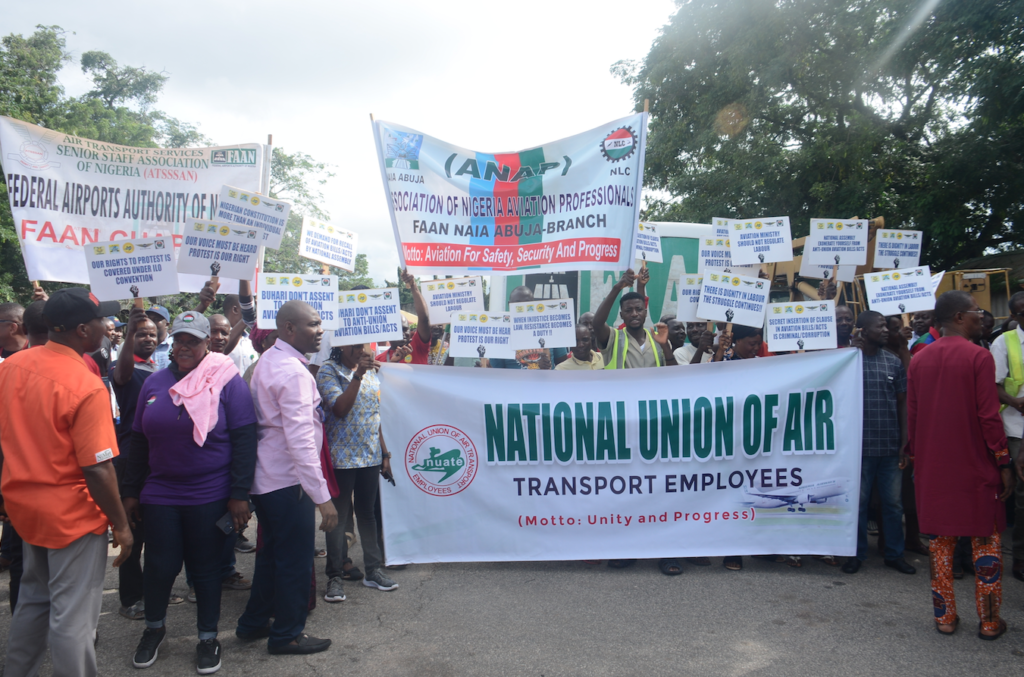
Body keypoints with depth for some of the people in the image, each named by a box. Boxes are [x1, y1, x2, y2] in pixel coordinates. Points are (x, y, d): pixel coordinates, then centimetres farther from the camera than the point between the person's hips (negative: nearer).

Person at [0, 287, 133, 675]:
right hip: (72, 514, -7)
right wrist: (121, 524, -11)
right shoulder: (86, 387, -23)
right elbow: (97, 471, -23)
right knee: (73, 616, 6)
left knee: (34, 600, 25)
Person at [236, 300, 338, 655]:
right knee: (295, 559, 5)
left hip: (265, 477, 10)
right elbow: (300, 440, -25)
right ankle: (287, 635, 20)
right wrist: (323, 497, -24)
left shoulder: (267, 360, 10)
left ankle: (253, 623, 37)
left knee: (272, 552, 23)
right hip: (288, 480, -10)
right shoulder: (294, 372, -21)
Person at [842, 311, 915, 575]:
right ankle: (858, 553, 20)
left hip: (890, 446, 3)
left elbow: (903, 403, 8)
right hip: (860, 445, -3)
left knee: (893, 502, 10)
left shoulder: (894, 362, 6)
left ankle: (895, 554, 23)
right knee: (859, 502, 7)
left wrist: (905, 443, 3)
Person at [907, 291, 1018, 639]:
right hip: (974, 466, -4)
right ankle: (989, 620, 15)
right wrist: (1003, 462, -5)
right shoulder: (978, 356, -11)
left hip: (932, 467, 4)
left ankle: (945, 616, 16)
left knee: (940, 540, 10)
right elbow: (989, 416, -12)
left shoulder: (919, 360, 5)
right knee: (986, 541, 8)